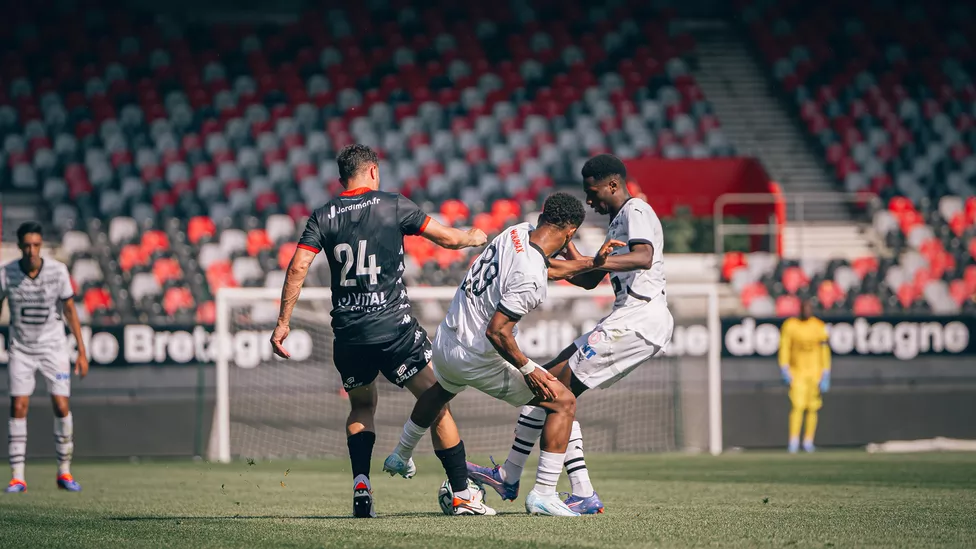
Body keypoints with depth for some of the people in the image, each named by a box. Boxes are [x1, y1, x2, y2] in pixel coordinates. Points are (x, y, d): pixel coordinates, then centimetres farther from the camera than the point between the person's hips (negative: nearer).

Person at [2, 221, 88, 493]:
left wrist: (82, 350, -2)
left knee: (61, 406, -6)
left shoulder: (57, 271, -10)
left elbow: (70, 310, -1)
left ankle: (64, 472, 8)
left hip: (53, 347, 0)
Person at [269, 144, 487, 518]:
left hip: (348, 333, 3)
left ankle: (361, 486, 5)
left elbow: (297, 267, -4)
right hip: (394, 327, -3)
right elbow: (447, 238, 5)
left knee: (362, 407, 23)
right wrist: (474, 238, 27)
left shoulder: (324, 216, 5)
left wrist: (282, 323, 0)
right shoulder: (393, 206, 0)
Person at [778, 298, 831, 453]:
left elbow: (825, 352, 1)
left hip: (815, 371, 1)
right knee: (797, 406, -13)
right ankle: (793, 442, -15)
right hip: (797, 372, -1)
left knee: (812, 408, 2)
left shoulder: (819, 327, 1)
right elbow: (784, 348, 1)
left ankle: (808, 442, 11)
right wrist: (784, 370, -8)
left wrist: (825, 376, -4)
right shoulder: (790, 325, -1)